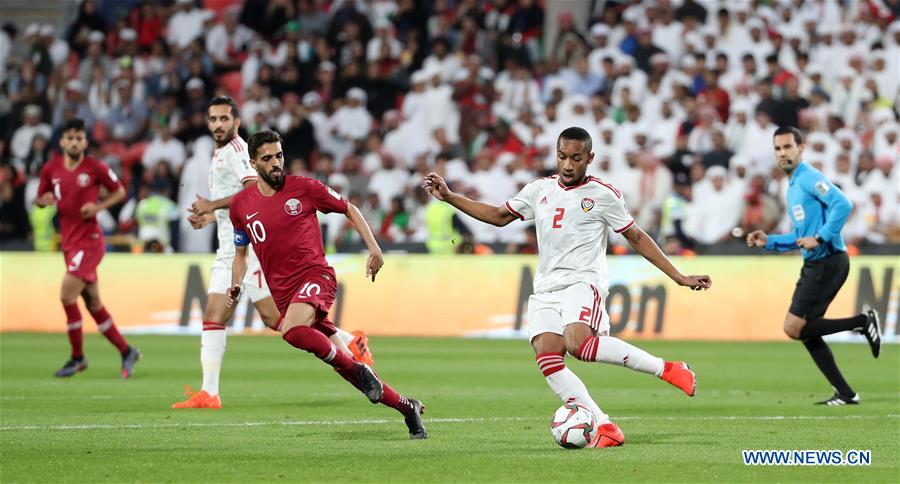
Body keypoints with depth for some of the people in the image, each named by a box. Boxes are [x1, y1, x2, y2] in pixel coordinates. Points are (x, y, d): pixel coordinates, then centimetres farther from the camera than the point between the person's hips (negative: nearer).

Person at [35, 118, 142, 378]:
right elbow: (39, 199, 15)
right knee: (93, 304, 10)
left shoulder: (96, 168, -8)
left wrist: (99, 206, -12)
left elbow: (119, 191, 4)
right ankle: (126, 351, 22)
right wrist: (44, 200, -8)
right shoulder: (51, 169, 5)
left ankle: (77, 357, -2)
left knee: (67, 296, -16)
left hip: (89, 239, -6)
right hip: (69, 242, 6)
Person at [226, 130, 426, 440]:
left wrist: (374, 249, 1)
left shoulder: (304, 188, -1)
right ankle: (407, 407, 13)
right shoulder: (241, 205, 8)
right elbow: (241, 253, 21)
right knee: (344, 365, 1)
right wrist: (235, 287, 3)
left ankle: (357, 369, -18)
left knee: (292, 331, -36)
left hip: (315, 276, -4)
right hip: (282, 292, 4)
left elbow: (349, 209, 11)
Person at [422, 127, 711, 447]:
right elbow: (499, 216, 27)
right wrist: (448, 197, 21)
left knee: (578, 343, -34)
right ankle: (606, 429, -20)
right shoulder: (540, 190, 15)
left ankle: (667, 369, -23)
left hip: (583, 282, -5)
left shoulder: (603, 195, 2)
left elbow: (636, 237, 9)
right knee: (546, 354, -20)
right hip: (546, 289, 5)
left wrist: (678, 277, 6)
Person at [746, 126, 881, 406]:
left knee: (794, 328, -11)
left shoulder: (809, 178, -10)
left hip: (828, 263, -10)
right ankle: (845, 394, 11)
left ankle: (863, 322, -3)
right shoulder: (793, 187, 21)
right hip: (814, 265, 10)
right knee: (805, 333, 8)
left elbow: (842, 204, -25)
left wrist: (819, 238, -25)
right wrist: (769, 241, 18)